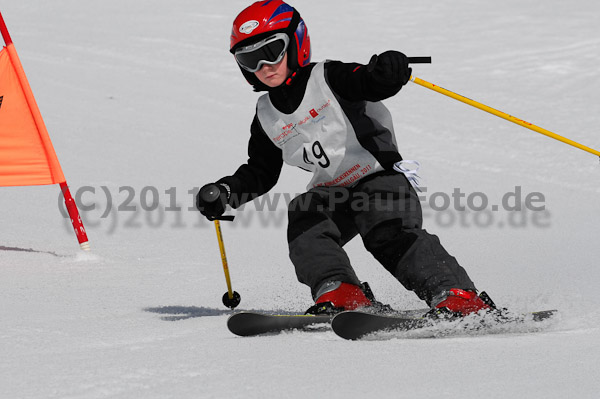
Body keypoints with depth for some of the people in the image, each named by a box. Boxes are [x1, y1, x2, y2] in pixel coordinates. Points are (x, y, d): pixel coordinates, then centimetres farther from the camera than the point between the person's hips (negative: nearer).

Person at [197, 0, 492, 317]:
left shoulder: (328, 79, -8)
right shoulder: (266, 118, 10)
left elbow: (372, 84, -24)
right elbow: (260, 172, 20)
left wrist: (388, 71, -48)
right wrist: (226, 192, 3)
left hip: (379, 175, -6)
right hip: (332, 193, 6)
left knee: (389, 234, -28)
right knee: (302, 217, -23)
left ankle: (460, 299, -34)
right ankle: (339, 294, -33)